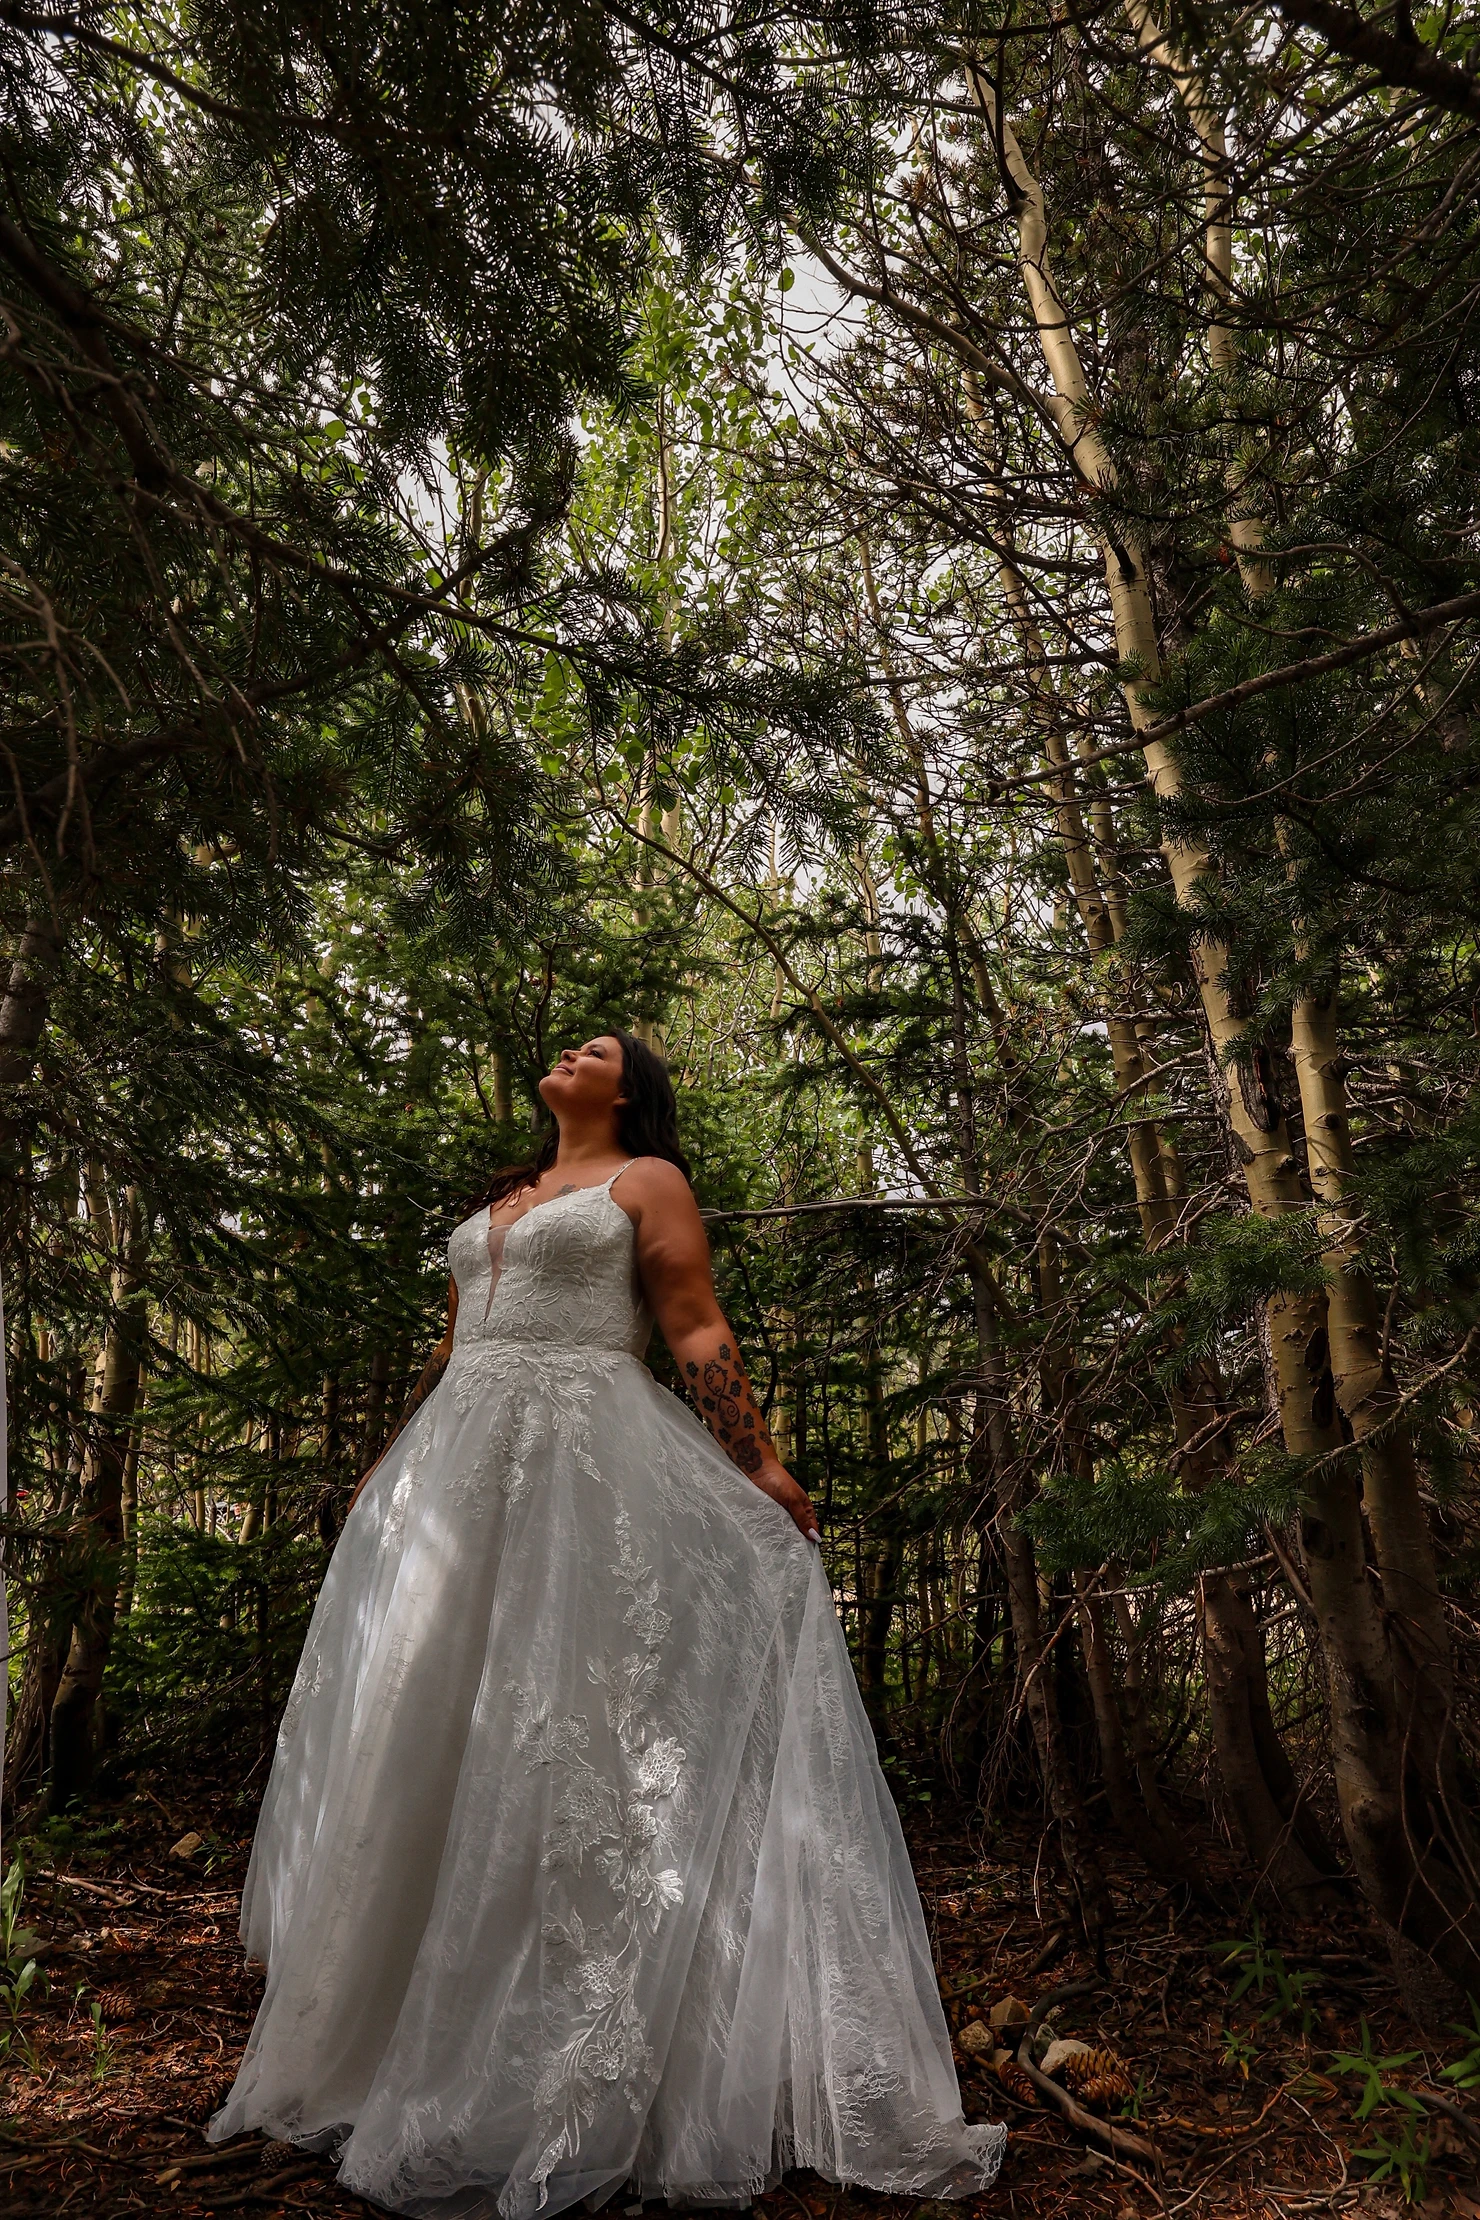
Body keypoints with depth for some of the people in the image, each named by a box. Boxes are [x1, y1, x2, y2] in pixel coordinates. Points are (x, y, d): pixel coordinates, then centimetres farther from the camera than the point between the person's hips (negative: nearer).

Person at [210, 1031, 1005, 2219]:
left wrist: (761, 1467, -8)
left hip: (590, 1460, -6)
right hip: (464, 1458, 7)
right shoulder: (498, 1202, 24)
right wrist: (400, 1462, 21)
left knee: (578, 1724, -7)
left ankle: (597, 2071, 4)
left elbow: (700, 1332, -2)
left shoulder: (648, 1181, 5)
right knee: (433, 1730, 6)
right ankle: (405, 2040, 20)